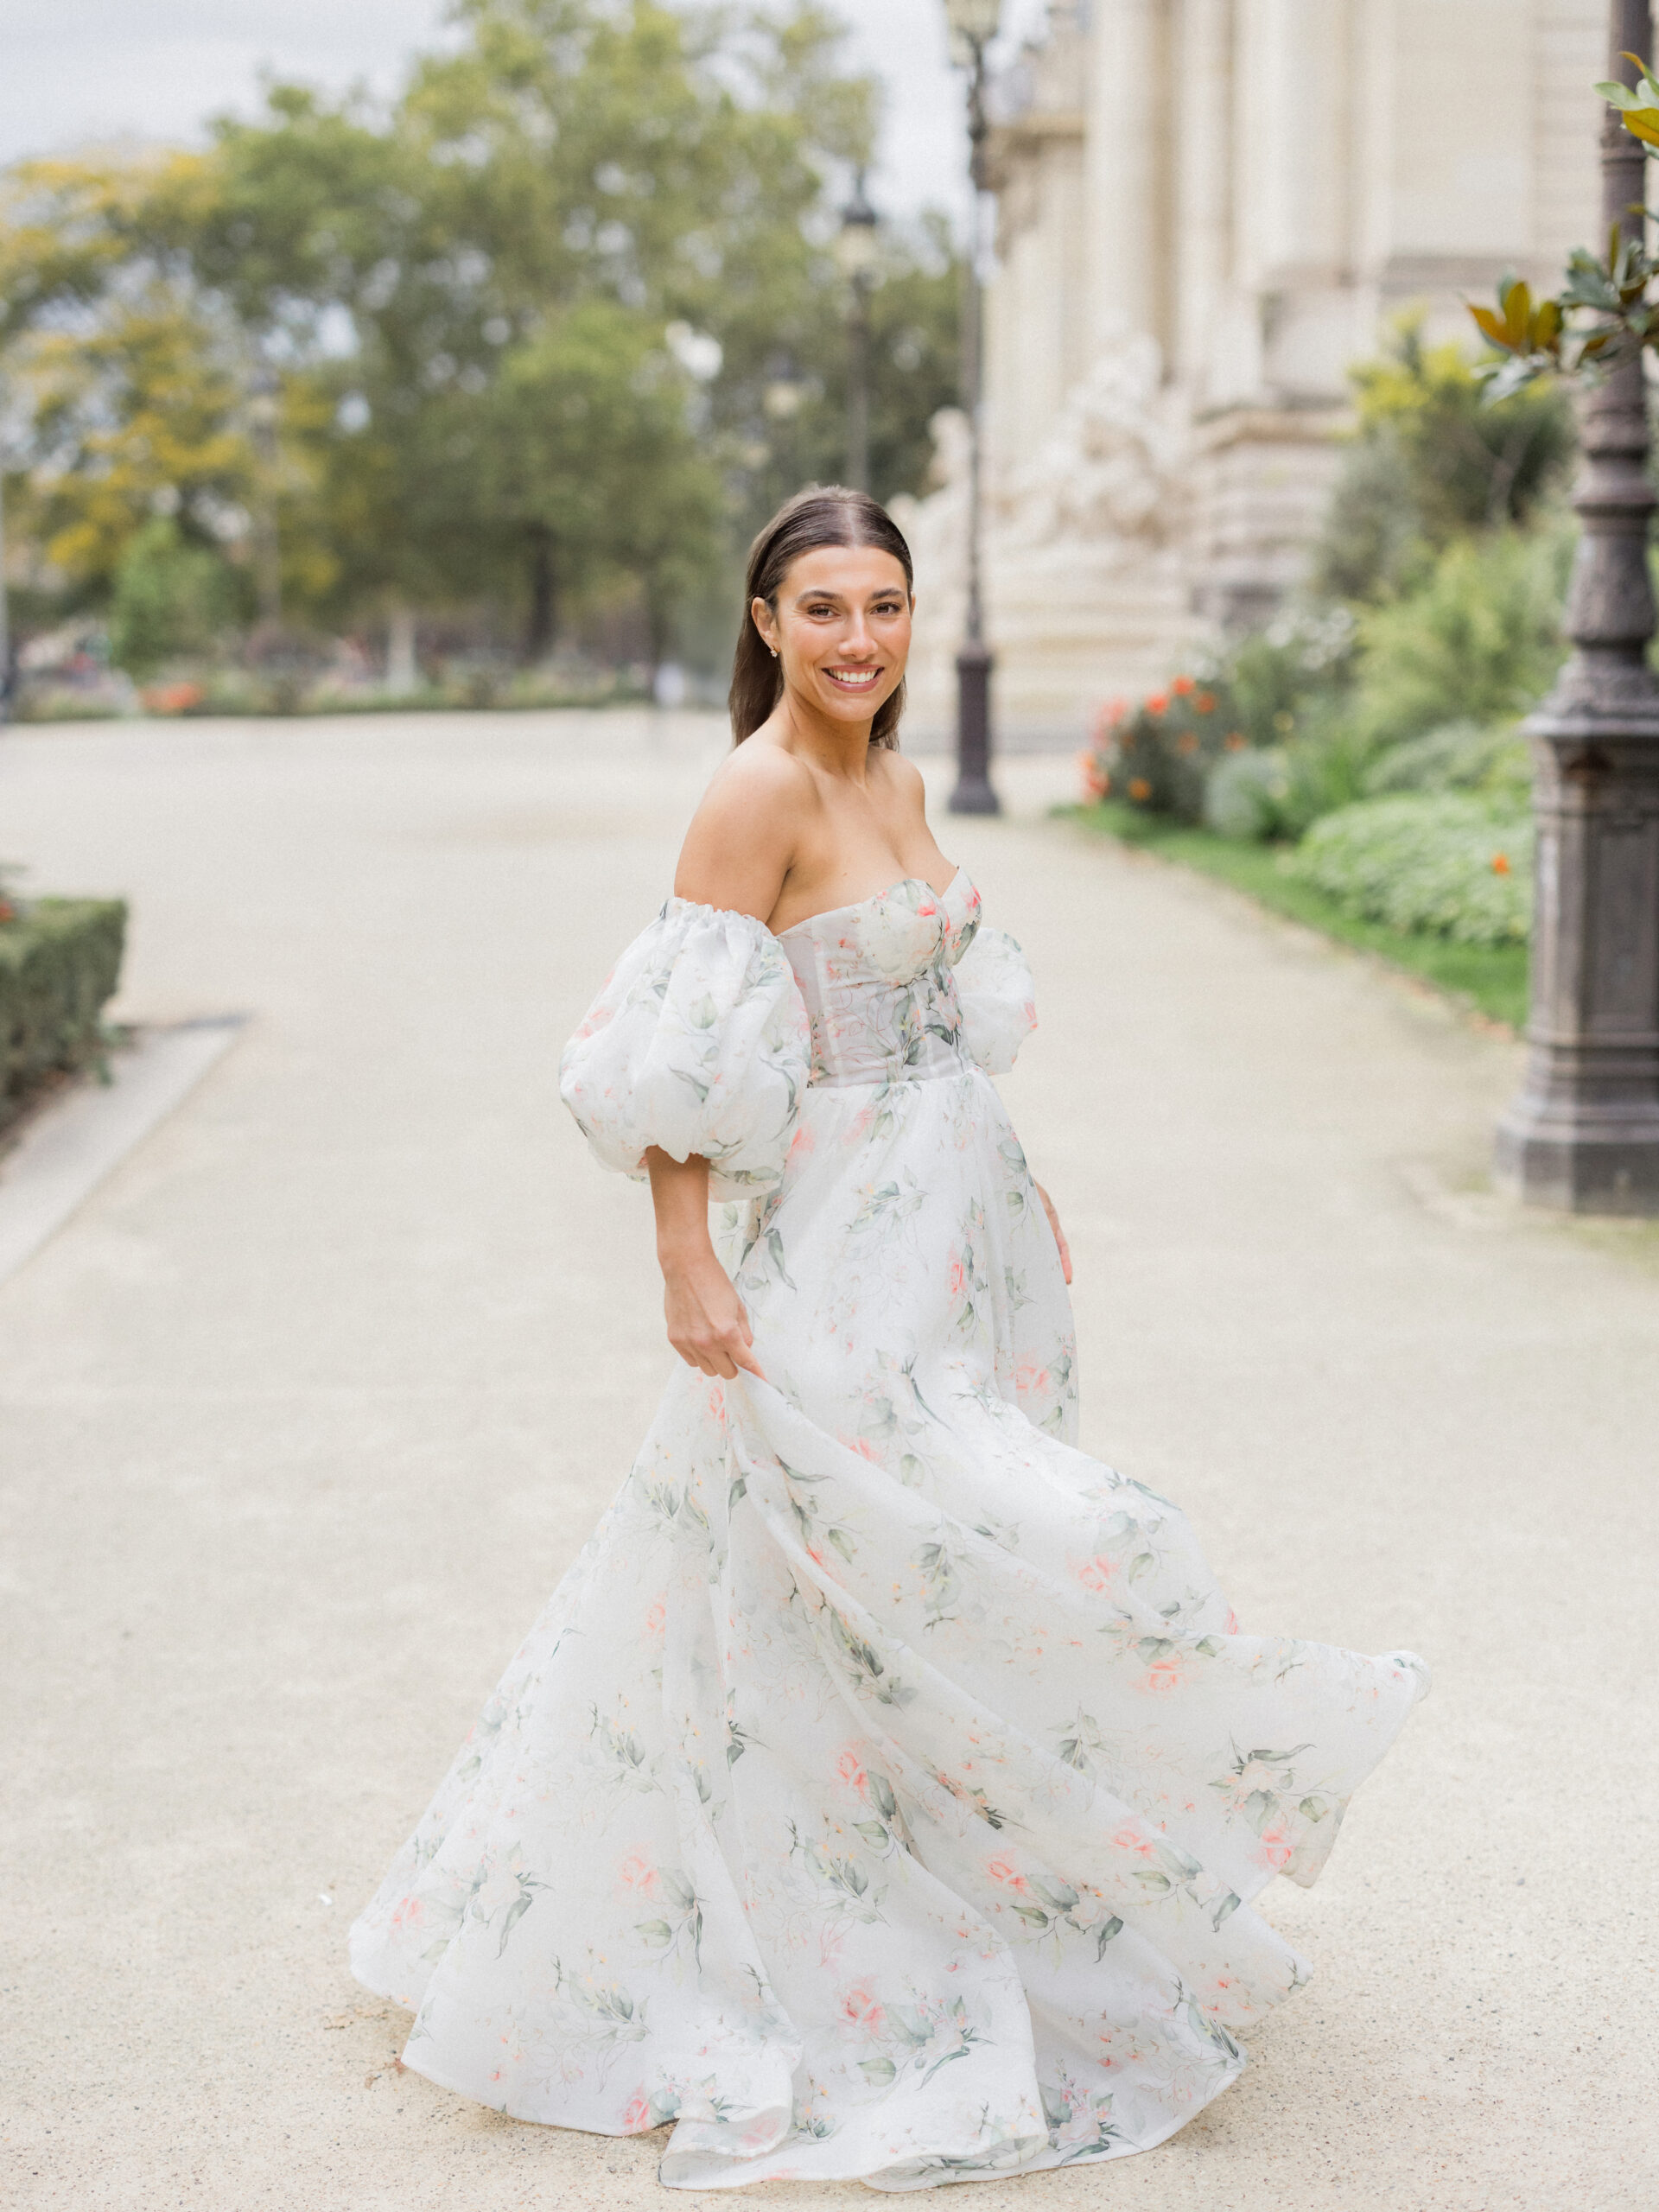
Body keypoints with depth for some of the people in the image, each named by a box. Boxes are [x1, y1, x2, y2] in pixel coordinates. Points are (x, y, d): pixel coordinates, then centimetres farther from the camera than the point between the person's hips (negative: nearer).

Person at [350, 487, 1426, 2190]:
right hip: (834, 1250, -9)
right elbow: (673, 1058, -19)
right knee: (896, 1562, -5)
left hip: (948, 1221, 9)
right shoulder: (759, 790, -16)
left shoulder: (897, 784, 10)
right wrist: (687, 1263, -24)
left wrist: (1016, 1187, 20)